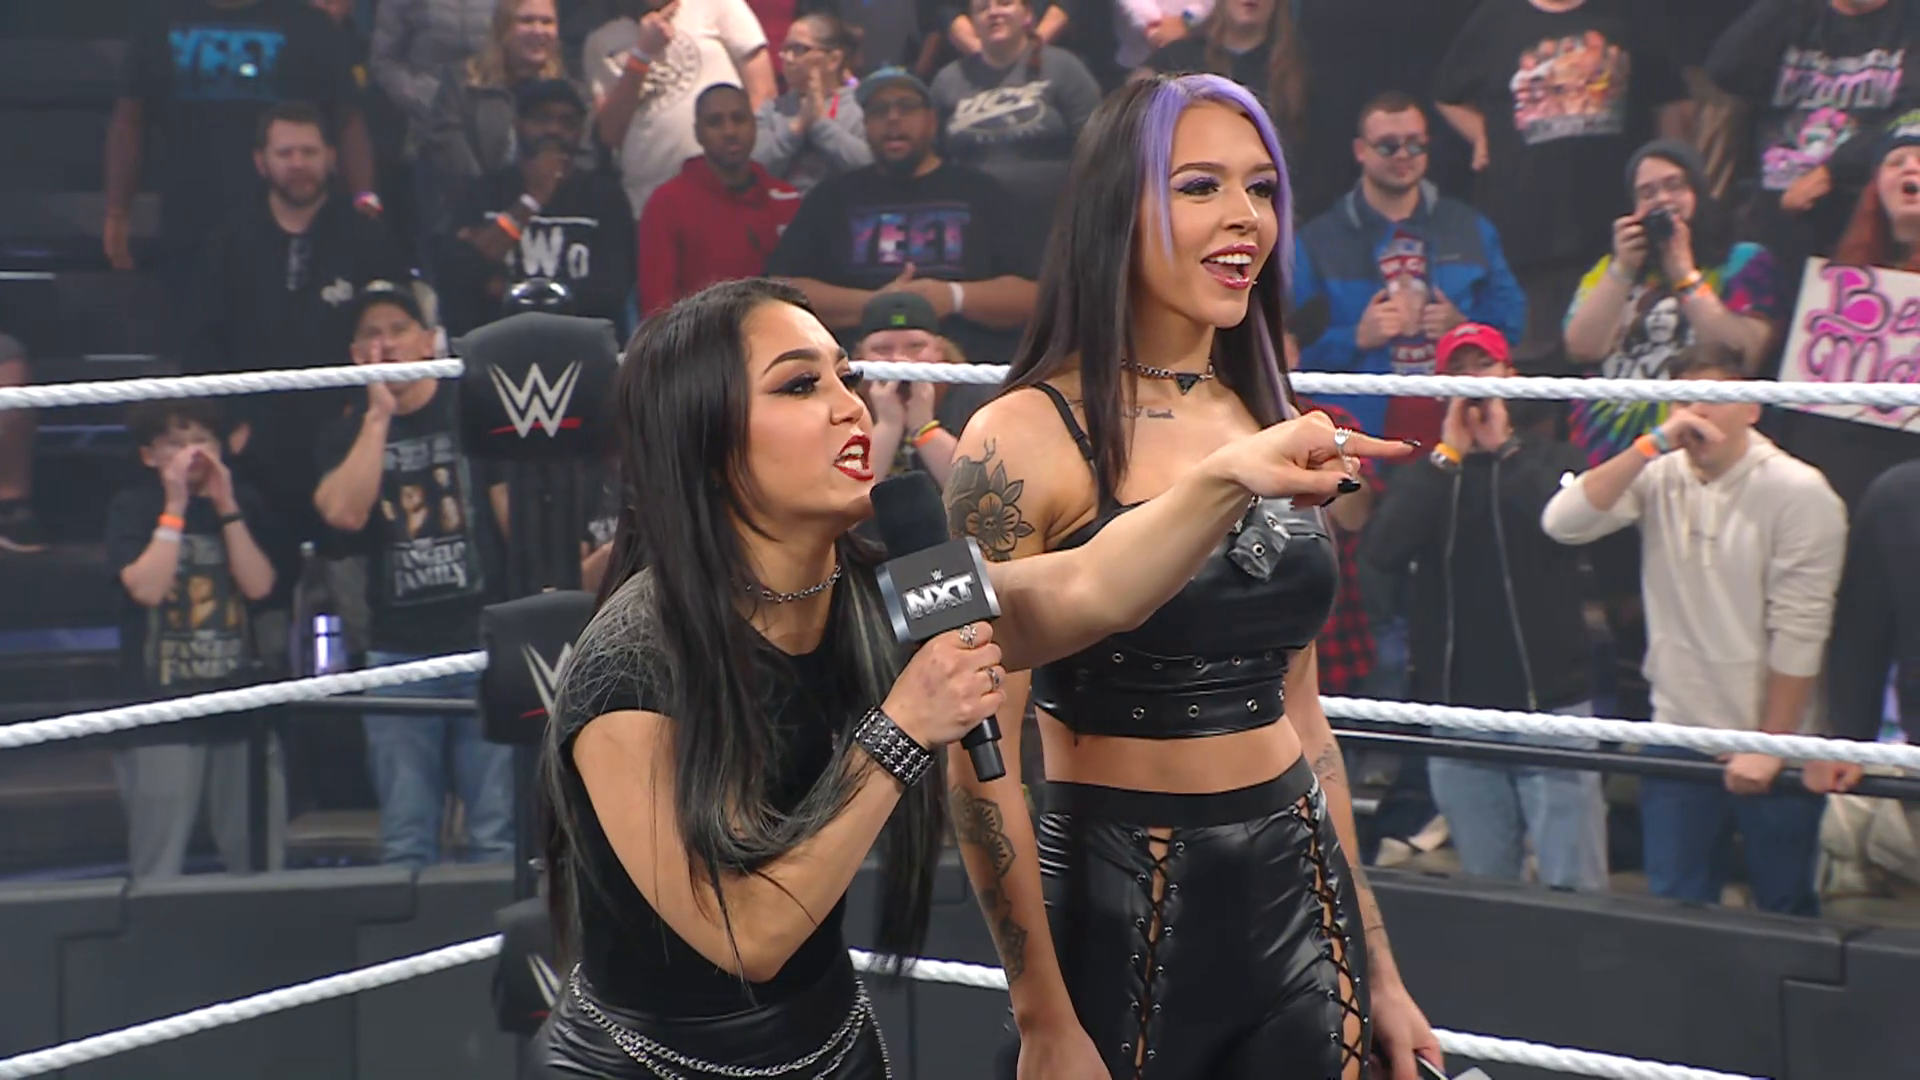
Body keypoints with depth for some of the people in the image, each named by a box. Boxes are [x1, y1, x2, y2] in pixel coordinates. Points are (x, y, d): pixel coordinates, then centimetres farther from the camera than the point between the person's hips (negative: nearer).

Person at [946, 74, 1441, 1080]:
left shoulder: (1274, 425, 7)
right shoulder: (1023, 440, -13)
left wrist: (1377, 969, 15)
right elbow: (981, 759, -13)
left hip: (1299, 897, 6)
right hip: (1114, 911, -5)